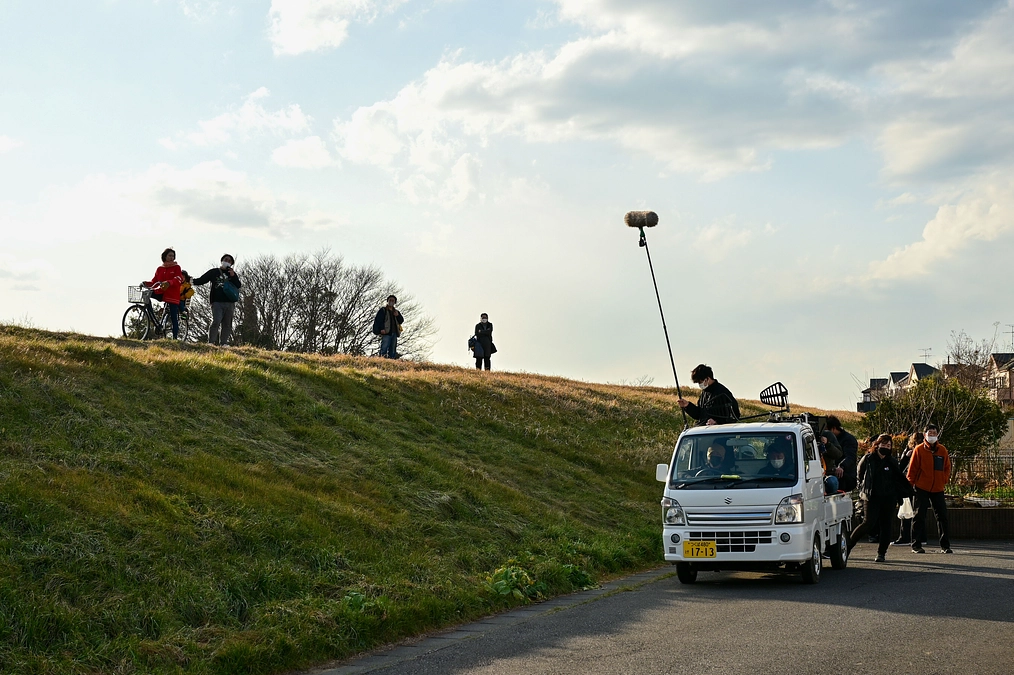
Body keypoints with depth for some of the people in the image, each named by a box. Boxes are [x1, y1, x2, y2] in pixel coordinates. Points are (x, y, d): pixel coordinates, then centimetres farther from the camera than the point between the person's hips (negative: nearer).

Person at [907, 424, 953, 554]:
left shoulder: (942, 450, 8)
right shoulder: (919, 449, -3)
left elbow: (947, 467, 16)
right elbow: (912, 469, -2)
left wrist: (944, 480, 3)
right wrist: (911, 484, -6)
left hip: (938, 489, 4)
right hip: (921, 488, -3)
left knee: (942, 516, 4)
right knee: (919, 516, -1)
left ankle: (945, 545, 11)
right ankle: (916, 544, 4)